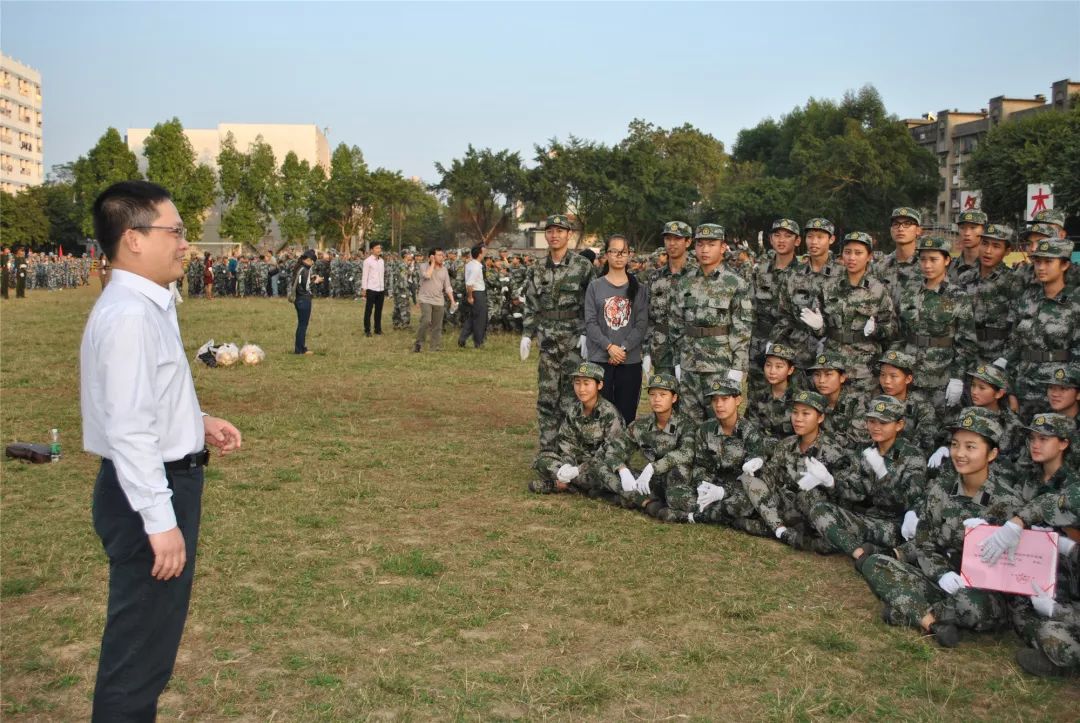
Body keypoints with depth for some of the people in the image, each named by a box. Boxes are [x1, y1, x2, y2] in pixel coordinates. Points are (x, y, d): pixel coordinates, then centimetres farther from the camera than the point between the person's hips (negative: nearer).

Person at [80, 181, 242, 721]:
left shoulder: (147, 306, 10)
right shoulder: (128, 315, -22)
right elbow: (129, 431, -26)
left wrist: (197, 424, 9)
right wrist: (160, 521, -25)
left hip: (164, 481, 10)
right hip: (147, 493, -10)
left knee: (151, 636, 23)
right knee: (140, 643, 3)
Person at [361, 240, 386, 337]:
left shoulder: (381, 260, 11)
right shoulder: (368, 261, -5)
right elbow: (365, 276, -7)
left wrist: (384, 287, 11)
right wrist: (363, 289, -10)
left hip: (381, 289, 5)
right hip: (371, 289, -5)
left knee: (379, 310, 11)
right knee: (368, 310, 2)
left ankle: (378, 328, 21)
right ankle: (367, 330, 9)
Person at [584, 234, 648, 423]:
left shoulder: (639, 289, 8)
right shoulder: (595, 286, 6)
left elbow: (642, 324, 1)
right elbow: (590, 322, -1)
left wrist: (624, 348, -12)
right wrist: (609, 346, -13)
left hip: (630, 360, 1)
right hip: (600, 359, -1)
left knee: (627, 414, 1)